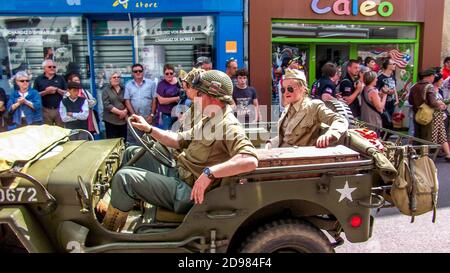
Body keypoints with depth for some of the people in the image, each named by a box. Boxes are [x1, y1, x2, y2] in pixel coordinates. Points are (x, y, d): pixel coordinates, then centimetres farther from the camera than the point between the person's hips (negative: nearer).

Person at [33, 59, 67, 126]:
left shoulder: (60, 78, 9)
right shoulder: (38, 79, 7)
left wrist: (57, 90, -11)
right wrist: (45, 92, -12)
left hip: (59, 109, 1)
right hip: (45, 110, 0)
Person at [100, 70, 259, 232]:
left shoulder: (229, 127, -21)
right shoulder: (209, 120, 11)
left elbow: (250, 160, -37)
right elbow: (179, 140, 18)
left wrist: (209, 173, -41)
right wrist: (148, 129, 10)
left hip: (189, 192, -10)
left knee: (124, 177, -15)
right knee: (132, 153, 18)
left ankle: (106, 234, 6)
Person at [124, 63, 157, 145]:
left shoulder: (151, 83, 2)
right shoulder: (128, 85, 6)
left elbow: (154, 100, 0)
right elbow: (127, 101, 2)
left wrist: (151, 115, -5)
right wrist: (134, 115, -7)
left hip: (148, 117, -1)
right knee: (132, 140, 5)